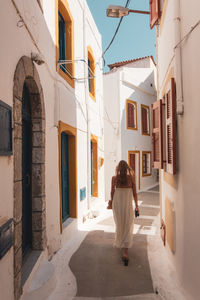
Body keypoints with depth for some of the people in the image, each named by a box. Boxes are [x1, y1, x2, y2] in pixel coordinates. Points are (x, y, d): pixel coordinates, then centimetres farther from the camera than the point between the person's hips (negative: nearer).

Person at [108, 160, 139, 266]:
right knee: (128, 229, 4)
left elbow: (112, 192, 3)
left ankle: (118, 243, 43)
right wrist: (136, 205, 10)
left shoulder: (114, 178, -6)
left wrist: (111, 202, 20)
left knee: (119, 225, 23)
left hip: (117, 205, 2)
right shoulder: (131, 178, -7)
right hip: (128, 205, -1)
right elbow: (134, 193, -2)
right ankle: (126, 252, -5)